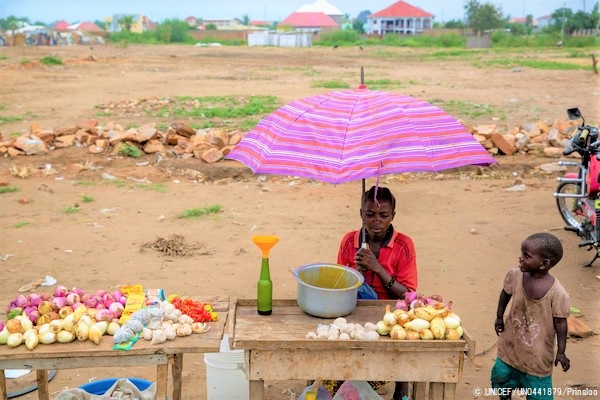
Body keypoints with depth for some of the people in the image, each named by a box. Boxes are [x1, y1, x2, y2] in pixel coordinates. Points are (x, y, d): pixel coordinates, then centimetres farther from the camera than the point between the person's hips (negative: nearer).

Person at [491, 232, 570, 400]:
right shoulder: (515, 276, -17)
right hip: (511, 344, 4)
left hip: (538, 353, -4)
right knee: (502, 376, 22)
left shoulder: (557, 293, -27)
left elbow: (560, 322, -15)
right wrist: (499, 317, 10)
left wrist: (561, 352, -10)